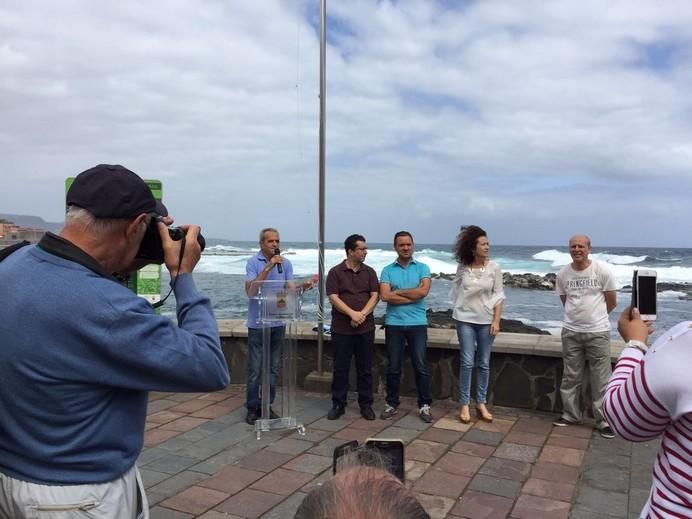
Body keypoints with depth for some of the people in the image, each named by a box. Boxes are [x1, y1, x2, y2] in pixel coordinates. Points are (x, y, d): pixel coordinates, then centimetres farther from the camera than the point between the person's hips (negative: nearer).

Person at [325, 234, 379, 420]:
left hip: (366, 328, 2)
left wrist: (362, 314, -14)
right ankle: (338, 405, 17)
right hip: (341, 328, -2)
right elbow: (333, 298, -8)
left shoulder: (369, 272, 8)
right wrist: (352, 314, -19)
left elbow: (375, 296, 1)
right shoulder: (335, 272, 0)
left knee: (365, 369, 7)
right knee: (340, 368, 5)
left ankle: (366, 405, 17)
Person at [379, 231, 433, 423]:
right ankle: (391, 404, 20)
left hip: (418, 324, 0)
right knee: (393, 367, 7)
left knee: (421, 367, 3)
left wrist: (397, 292, -6)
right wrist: (413, 296, -10)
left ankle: (424, 406, 14)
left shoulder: (422, 268, 5)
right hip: (394, 324, 0)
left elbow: (423, 291, -12)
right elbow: (385, 296, -10)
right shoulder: (387, 270, 4)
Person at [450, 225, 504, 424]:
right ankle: (464, 405, 8)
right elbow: (456, 288, 13)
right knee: (467, 362, 0)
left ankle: (481, 403, 19)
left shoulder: (494, 268, -4)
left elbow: (498, 296, -3)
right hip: (465, 320, 0)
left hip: (486, 320, 1)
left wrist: (496, 321, -8)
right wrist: (459, 307, 9)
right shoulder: (462, 267, -3)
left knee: (484, 363, 8)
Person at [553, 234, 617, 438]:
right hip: (570, 331, 3)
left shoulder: (602, 271, -8)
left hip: (598, 332, -2)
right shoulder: (563, 274, -1)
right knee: (570, 377, 11)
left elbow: (611, 302, 2)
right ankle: (570, 414, 24)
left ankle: (603, 419, 15)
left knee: (601, 379, 4)